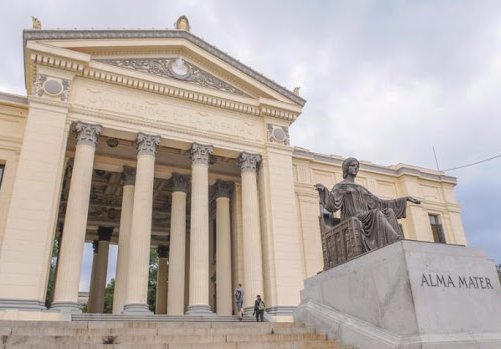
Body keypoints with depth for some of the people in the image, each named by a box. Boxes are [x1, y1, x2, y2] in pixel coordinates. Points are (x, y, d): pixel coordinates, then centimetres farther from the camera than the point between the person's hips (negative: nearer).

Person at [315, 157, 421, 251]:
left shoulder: (360, 189, 30)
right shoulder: (339, 187, 10)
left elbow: (379, 203, 27)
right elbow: (332, 205, -9)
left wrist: (405, 199, 24)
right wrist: (323, 190, -29)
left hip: (366, 221, 6)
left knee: (389, 211, -20)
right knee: (377, 213, -32)